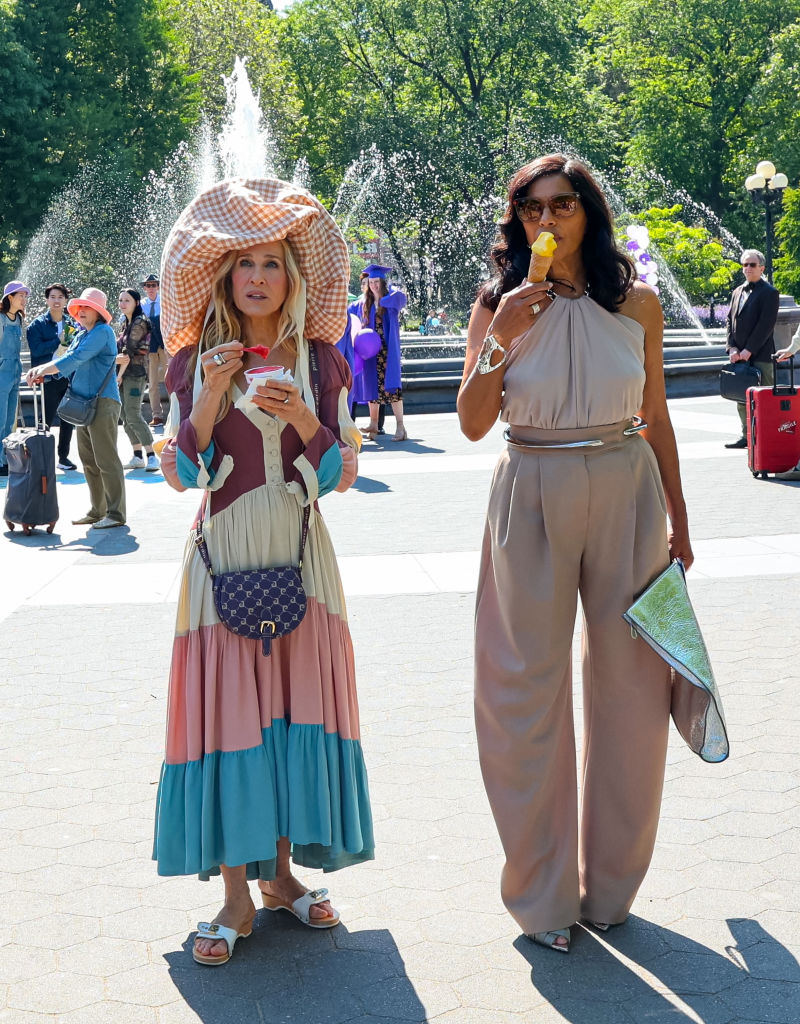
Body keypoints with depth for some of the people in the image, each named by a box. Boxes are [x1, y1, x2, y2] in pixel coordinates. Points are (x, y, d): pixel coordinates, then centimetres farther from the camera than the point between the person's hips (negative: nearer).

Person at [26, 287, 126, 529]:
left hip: (103, 402, -10)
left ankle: (116, 513, -5)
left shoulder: (102, 332, -10)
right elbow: (67, 360, 11)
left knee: (106, 460, -8)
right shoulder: (81, 334, 18)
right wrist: (41, 373, -6)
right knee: (88, 460, 12)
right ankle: (97, 511, 20)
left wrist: (44, 369, -18)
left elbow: (76, 358, -19)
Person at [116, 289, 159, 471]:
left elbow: (130, 351, -13)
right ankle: (137, 456, 12)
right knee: (125, 416, 7)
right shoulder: (126, 323, 17)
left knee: (133, 415, -15)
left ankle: (151, 456, -13)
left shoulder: (139, 322, -10)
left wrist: (120, 375, -11)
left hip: (135, 373, -9)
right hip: (123, 374, 9)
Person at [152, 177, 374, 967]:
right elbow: (182, 475, -1)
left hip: (299, 550, 2)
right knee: (226, 704, -4)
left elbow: (341, 475, 3)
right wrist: (212, 400, -15)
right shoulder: (196, 362, 3)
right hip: (225, 549, -1)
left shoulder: (322, 362, 5)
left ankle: (280, 872, 18)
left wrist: (306, 421, -15)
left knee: (296, 702, 3)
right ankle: (236, 893, 5)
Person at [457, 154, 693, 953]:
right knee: (529, 691, 2)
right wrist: (500, 341, -16)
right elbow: (472, 423, -3)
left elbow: (656, 419, 9)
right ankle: (543, 894, 17)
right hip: (533, 500, -1)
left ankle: (609, 884, 24)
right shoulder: (499, 306, 0)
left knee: (629, 684, 6)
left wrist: (677, 520, 11)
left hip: (626, 496, 1)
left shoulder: (636, 303, 2)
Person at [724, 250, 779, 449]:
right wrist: (732, 348, -1)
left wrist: (748, 350, -15)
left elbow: (766, 325, -12)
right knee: (742, 398, 10)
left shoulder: (769, 292, -5)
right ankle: (746, 435, 18)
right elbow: (730, 320, 13)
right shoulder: (738, 292, 16)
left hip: (760, 355, -7)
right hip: (739, 356, 7)